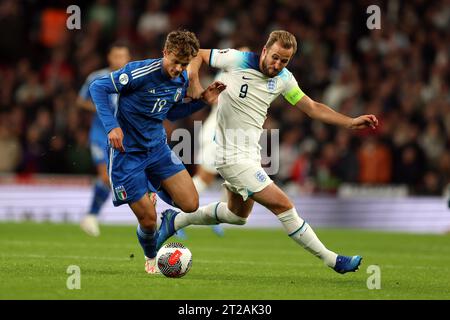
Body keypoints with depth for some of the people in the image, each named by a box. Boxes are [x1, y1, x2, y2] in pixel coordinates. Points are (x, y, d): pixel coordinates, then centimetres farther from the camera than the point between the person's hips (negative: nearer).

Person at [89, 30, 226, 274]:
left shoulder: (182, 80, -1)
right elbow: (97, 87, -19)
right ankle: (151, 259, 26)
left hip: (157, 147, 6)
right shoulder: (141, 72, -22)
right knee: (148, 219, -8)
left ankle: (154, 189, 27)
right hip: (127, 152, -6)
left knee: (190, 204, -6)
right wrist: (111, 126, -27)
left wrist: (203, 101, 2)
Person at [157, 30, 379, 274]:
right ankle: (331, 260, -4)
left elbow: (312, 108, 7)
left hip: (250, 153, 9)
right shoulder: (236, 61, -16)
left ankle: (175, 220, 38)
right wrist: (196, 88, -17)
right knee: (283, 205, -11)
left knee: (238, 214, 25)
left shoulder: (283, 79, 0)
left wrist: (350, 123, -1)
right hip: (233, 155, -9)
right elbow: (197, 56, -3)